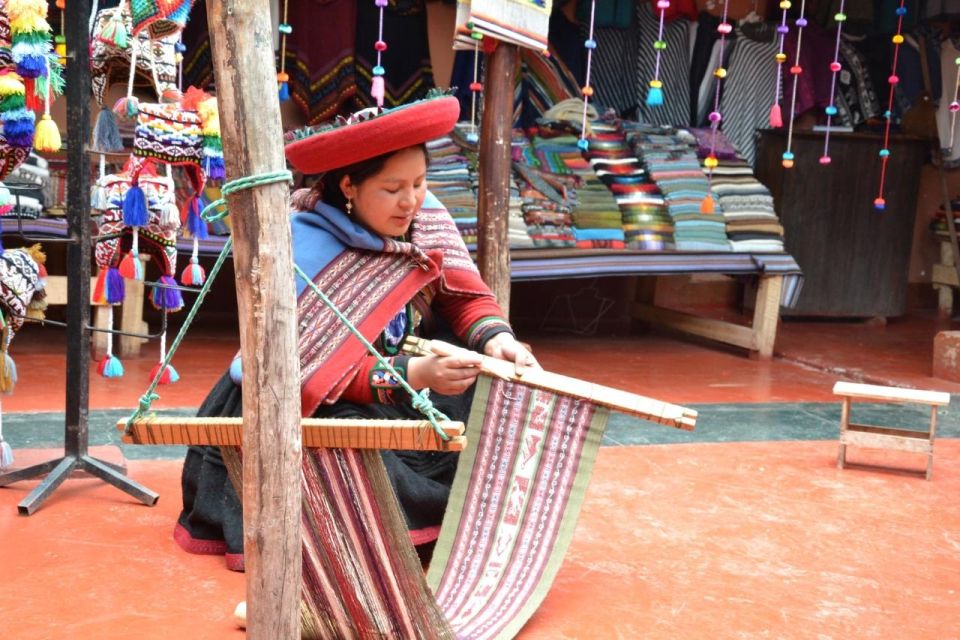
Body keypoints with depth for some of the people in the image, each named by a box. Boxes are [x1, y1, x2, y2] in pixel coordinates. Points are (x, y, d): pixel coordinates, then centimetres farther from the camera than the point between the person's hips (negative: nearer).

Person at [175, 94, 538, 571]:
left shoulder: (423, 217, -11)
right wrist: (408, 377, -38)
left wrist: (494, 336, -26)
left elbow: (464, 296, -4)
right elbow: (315, 371, -27)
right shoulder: (303, 252, -27)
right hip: (311, 405, -6)